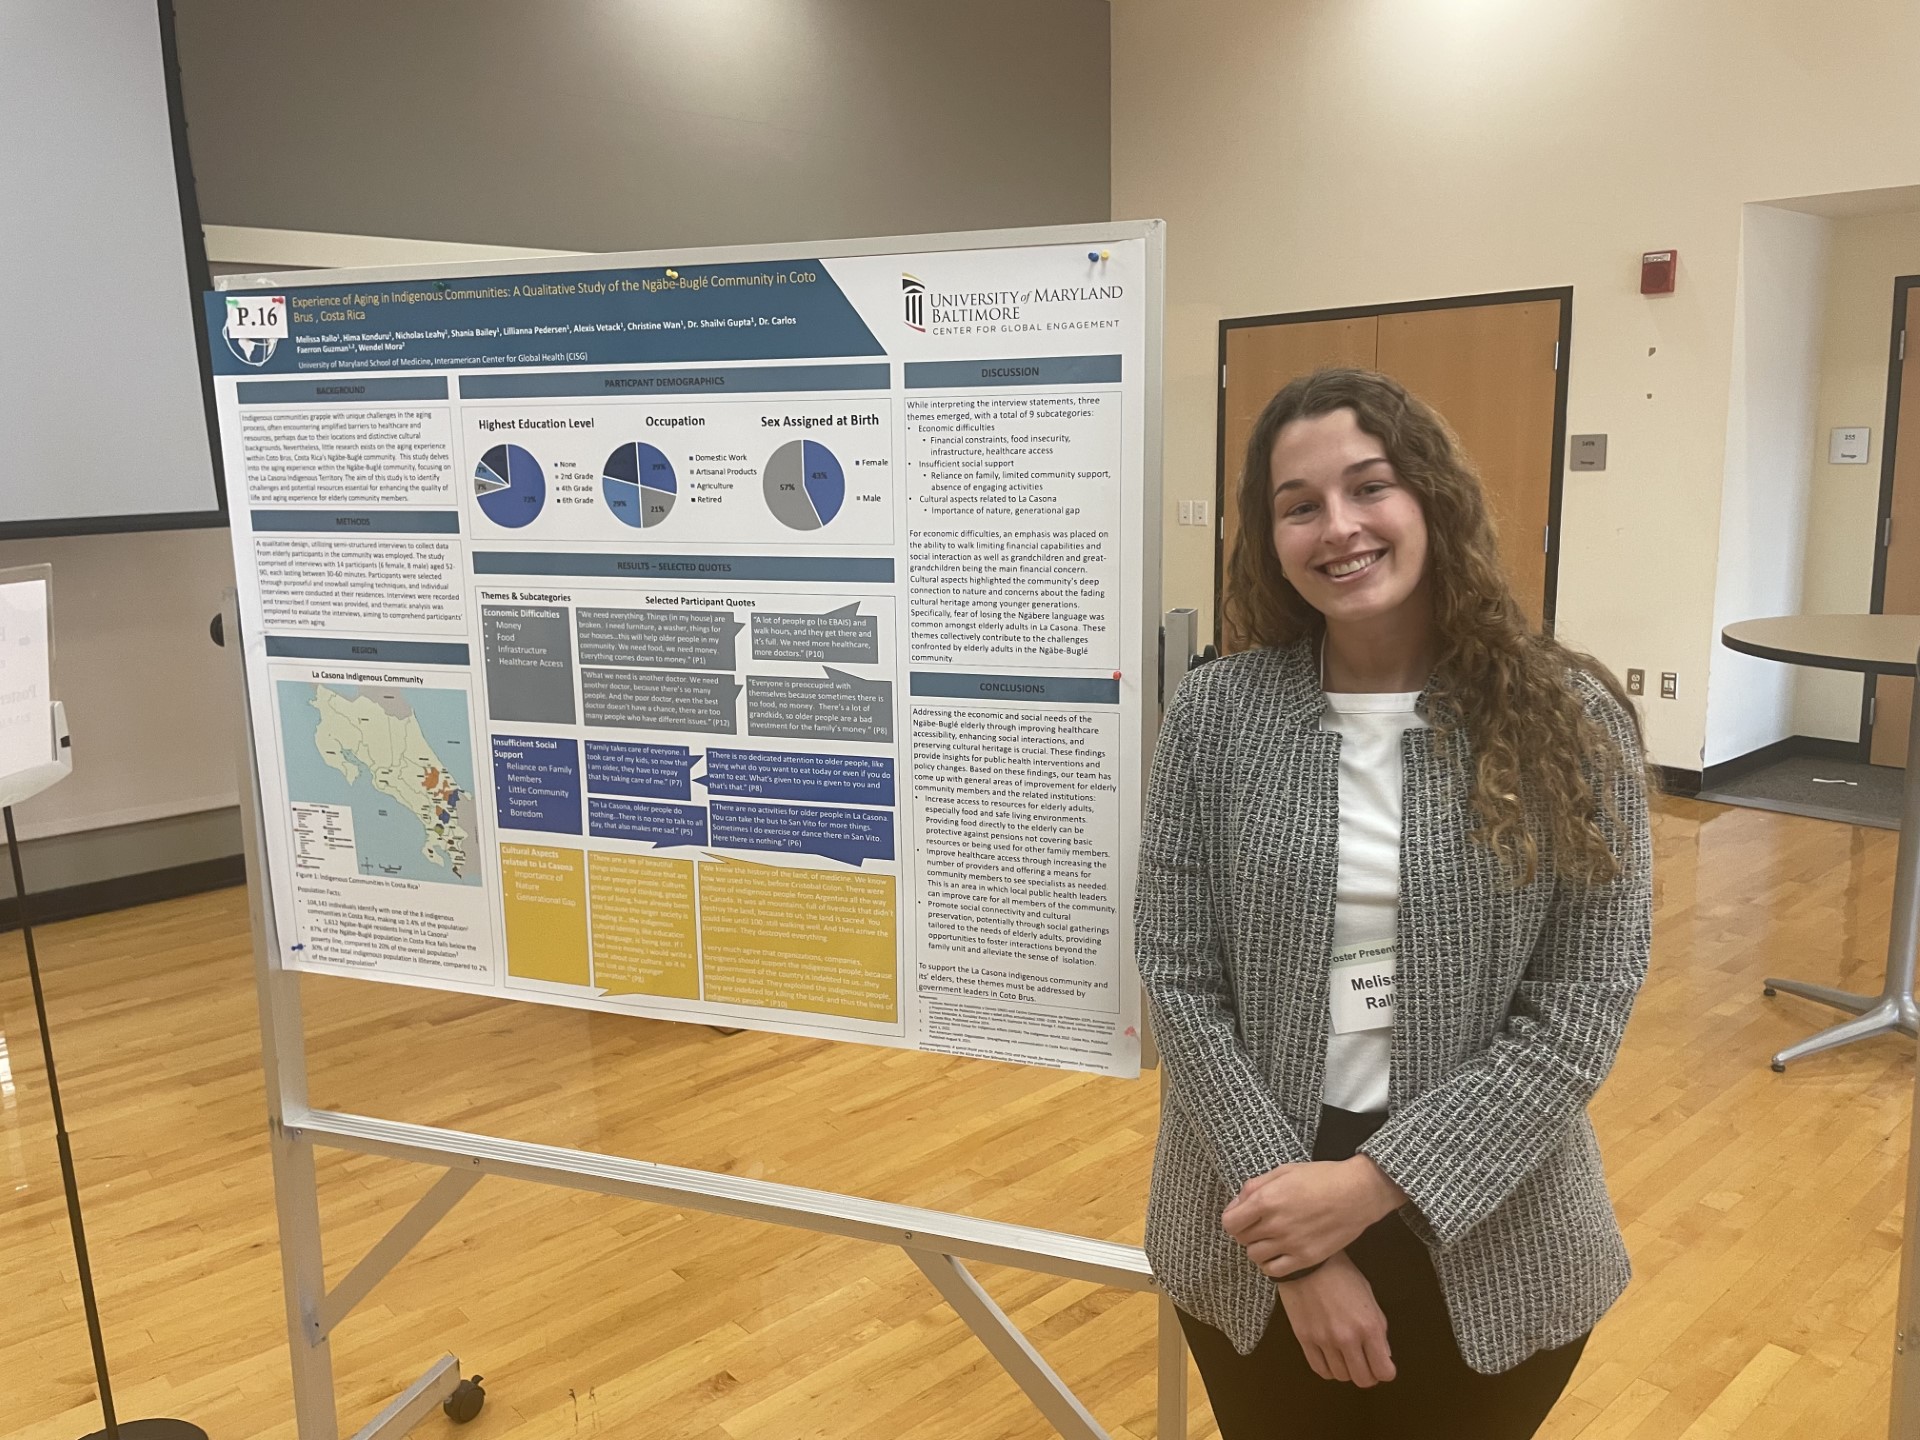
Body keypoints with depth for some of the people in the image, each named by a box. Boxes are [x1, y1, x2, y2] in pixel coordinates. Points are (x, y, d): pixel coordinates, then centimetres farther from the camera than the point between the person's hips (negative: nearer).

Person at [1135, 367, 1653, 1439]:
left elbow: (1582, 1008, -11)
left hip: (1488, 1248, 0)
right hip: (1257, 1233, 1)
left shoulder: (1571, 719, -9)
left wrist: (1372, 1184, -18)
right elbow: (1180, 981, -9)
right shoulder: (1217, 715, -8)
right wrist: (1302, 1252, -13)